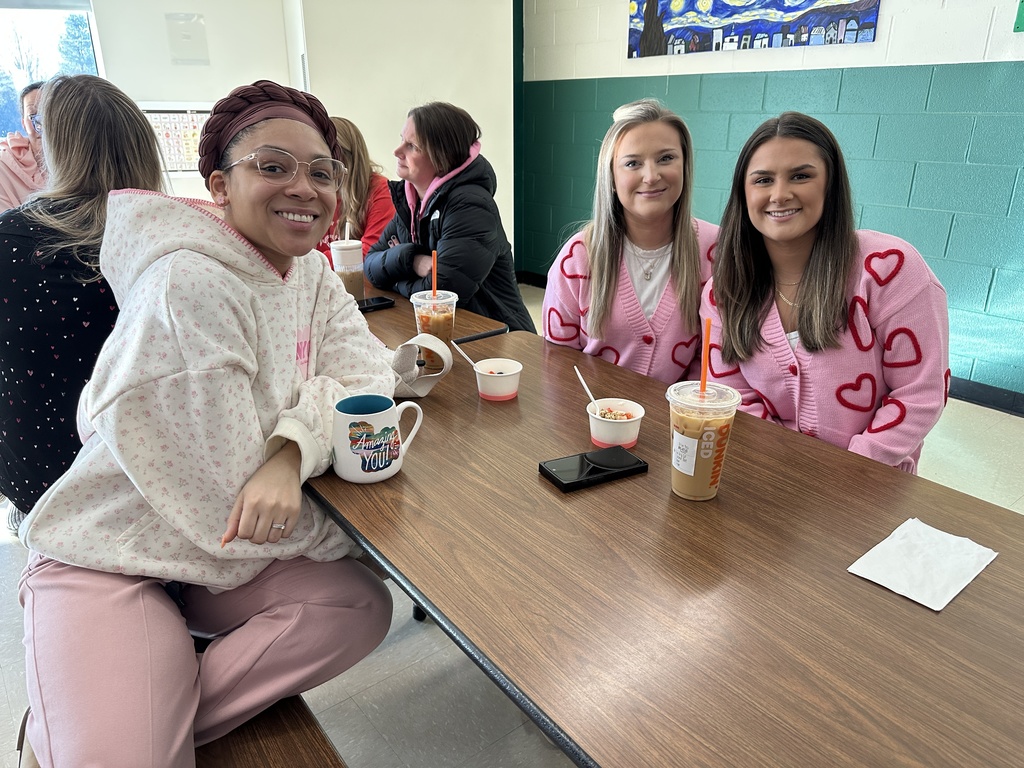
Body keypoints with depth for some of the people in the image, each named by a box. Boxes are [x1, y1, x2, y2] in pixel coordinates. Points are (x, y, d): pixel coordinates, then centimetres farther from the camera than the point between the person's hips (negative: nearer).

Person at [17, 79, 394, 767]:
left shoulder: (311, 272, 1)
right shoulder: (190, 286, -26)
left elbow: (366, 376, -9)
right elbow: (226, 491, -26)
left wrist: (292, 450, -30)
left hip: (223, 547, 7)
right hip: (110, 555, -7)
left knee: (361, 607, -15)